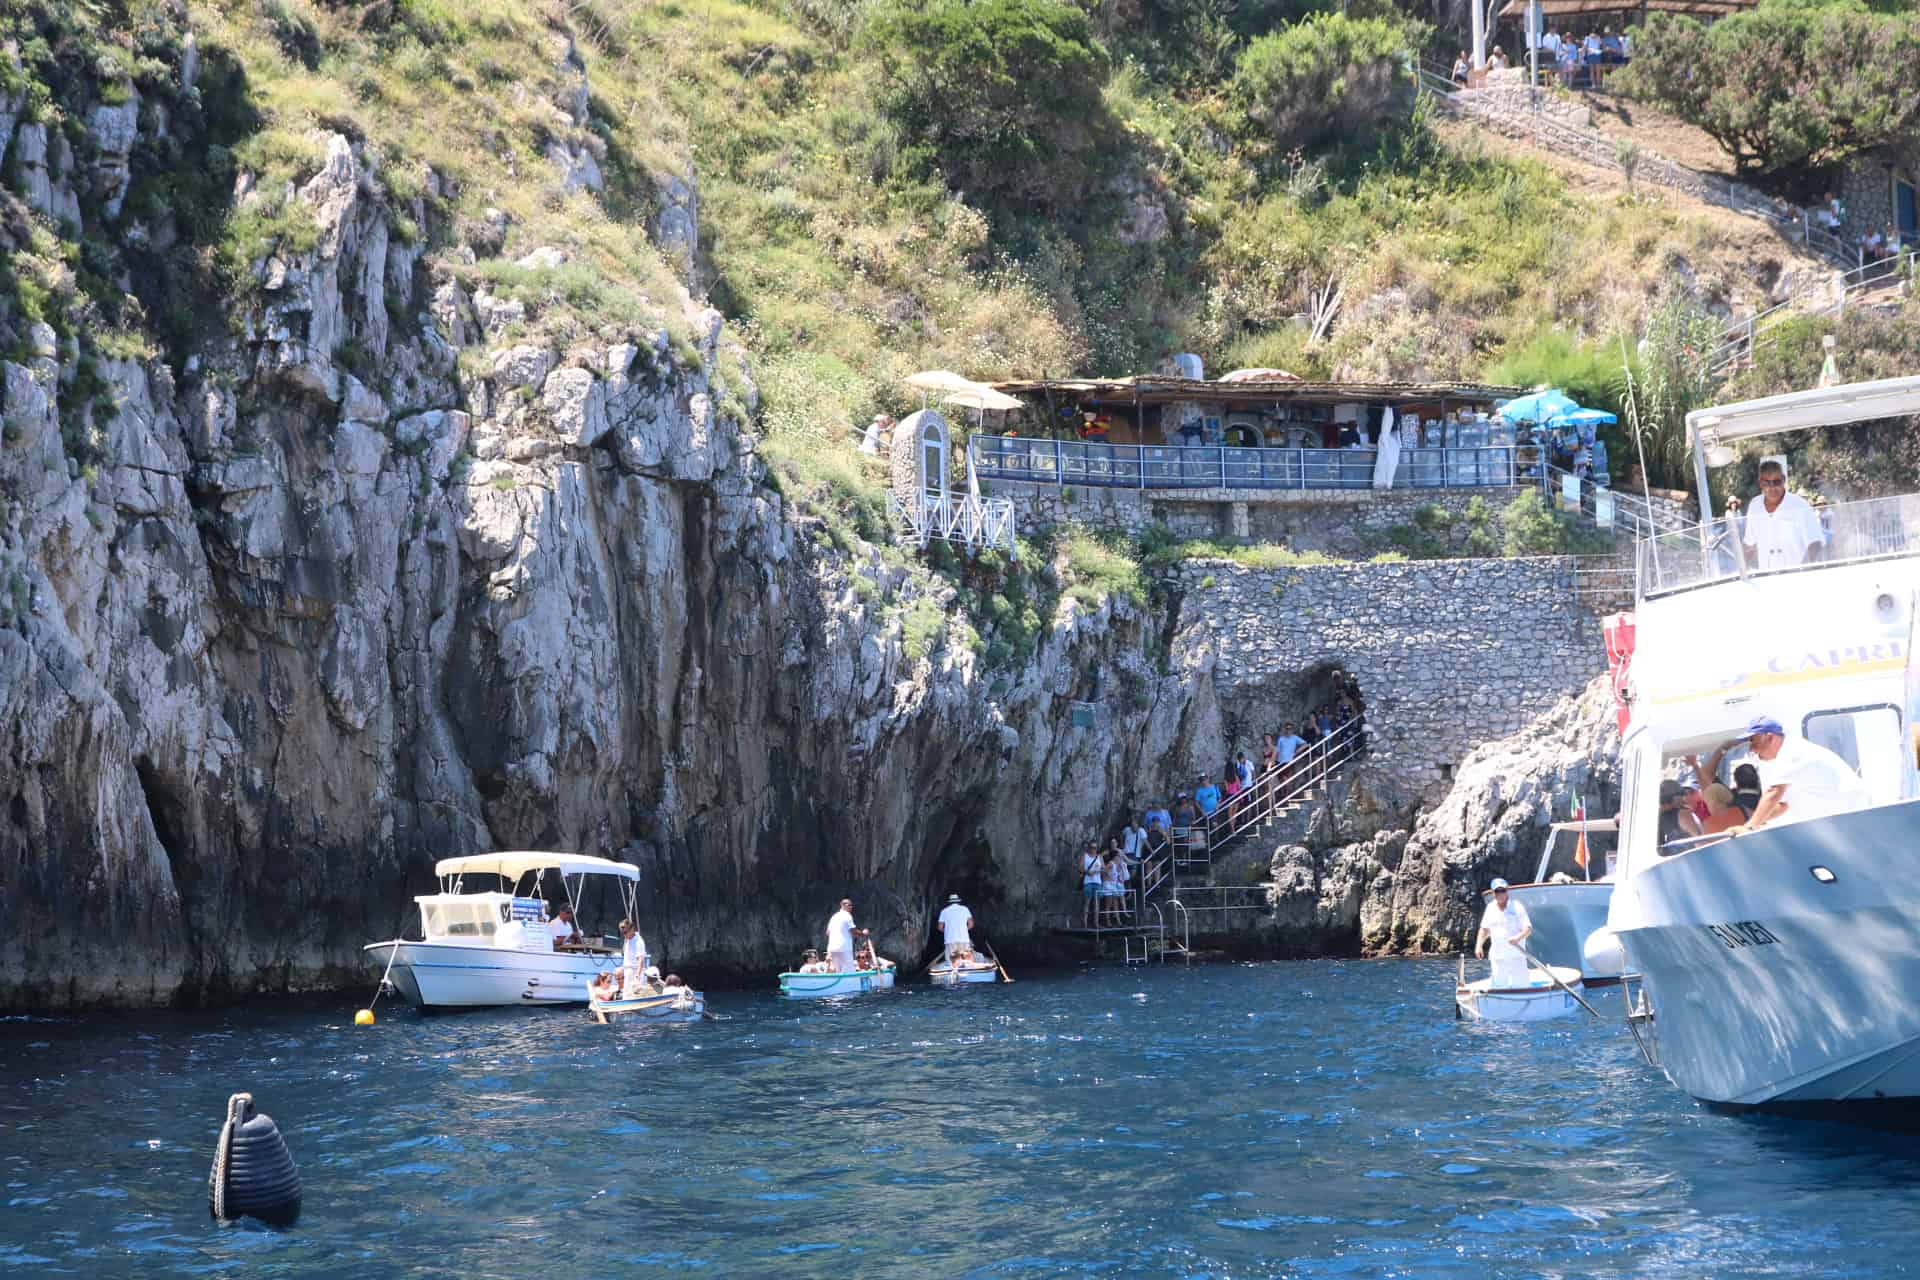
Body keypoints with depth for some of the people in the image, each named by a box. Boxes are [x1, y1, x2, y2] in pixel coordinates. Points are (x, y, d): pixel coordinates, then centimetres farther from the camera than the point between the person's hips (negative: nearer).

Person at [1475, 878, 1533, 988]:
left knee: (1520, 985, -6)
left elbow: (1528, 928, -9)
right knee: (1499, 986, 6)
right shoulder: (1490, 908, 11)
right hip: (1497, 957, 4)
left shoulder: (1517, 907, -5)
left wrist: (1518, 937, -29)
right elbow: (1485, 929, 18)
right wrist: (1479, 945, 3)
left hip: (1516, 955, -4)